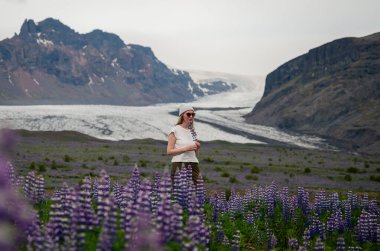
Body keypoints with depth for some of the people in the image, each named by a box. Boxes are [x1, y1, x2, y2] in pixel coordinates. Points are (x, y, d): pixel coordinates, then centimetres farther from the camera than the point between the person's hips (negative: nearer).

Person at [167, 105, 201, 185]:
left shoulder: (192, 131, 16)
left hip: (194, 165, 5)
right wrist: (186, 148, -16)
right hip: (179, 165, -5)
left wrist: (197, 148, 2)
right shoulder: (175, 130, -1)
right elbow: (169, 151, -9)